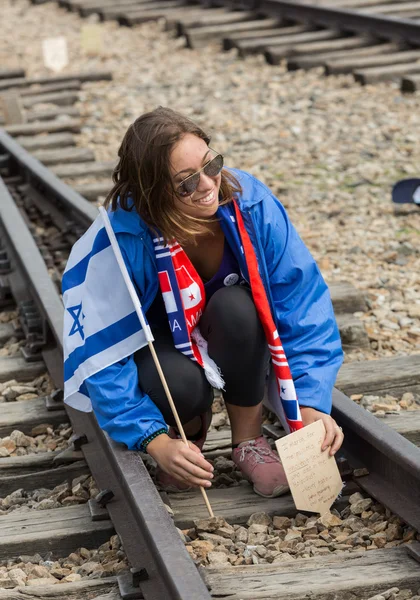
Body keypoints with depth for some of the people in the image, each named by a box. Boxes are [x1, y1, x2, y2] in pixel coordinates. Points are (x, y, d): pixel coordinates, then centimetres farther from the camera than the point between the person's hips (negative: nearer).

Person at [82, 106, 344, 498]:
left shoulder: (249, 202, -27)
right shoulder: (125, 238, -32)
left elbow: (301, 299, -23)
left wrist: (312, 403, -32)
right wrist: (155, 442, -35)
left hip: (234, 334, 2)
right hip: (162, 344, -2)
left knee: (236, 306, -33)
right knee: (180, 384, -35)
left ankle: (248, 440, -10)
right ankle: (189, 427, 4)